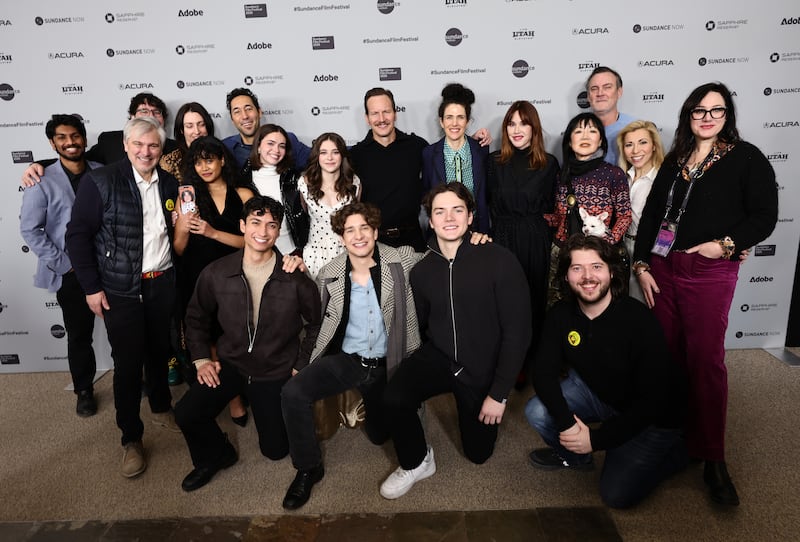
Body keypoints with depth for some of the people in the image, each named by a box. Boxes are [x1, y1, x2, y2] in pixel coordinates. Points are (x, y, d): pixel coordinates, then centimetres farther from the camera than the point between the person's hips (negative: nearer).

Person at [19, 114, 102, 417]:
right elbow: (29, 229, -5)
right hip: (72, 274, -2)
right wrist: (63, 264, -9)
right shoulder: (42, 181, -5)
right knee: (79, 335, 10)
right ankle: (84, 390, 29)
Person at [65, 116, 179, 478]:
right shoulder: (100, 182, -9)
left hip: (162, 284, 4)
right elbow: (77, 235, -8)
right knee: (128, 363, 1)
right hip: (120, 290, -4)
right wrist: (91, 287, -10)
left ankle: (161, 407, 42)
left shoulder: (169, 184, 5)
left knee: (160, 352, 17)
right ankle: (131, 439, 18)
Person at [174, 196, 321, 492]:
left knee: (275, 449, 3)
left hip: (276, 372, -1)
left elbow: (316, 325, -2)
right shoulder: (216, 273, -10)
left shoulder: (296, 279, -16)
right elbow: (196, 317, 8)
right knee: (186, 412, -19)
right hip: (230, 364, 2)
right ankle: (215, 457, 14)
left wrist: (301, 366, -3)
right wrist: (201, 358, 1)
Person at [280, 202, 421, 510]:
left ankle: (370, 405, 50)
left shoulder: (401, 261, -10)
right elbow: (317, 318, 10)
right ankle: (308, 468, -1)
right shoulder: (330, 275, -6)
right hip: (345, 359, 0)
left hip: (386, 364, 0)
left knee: (380, 435, 13)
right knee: (292, 392, -25)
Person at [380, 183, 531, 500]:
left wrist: (499, 393, -15)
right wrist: (415, 374, 3)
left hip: (483, 368, -2)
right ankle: (416, 463, 4)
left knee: (478, 453, 13)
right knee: (393, 398, -26)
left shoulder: (500, 262, -17)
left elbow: (517, 330, -16)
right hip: (438, 357, 2)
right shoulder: (422, 271, -1)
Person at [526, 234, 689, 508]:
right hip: (596, 392, 5)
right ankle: (574, 457, 15)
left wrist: (596, 439, -25)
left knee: (616, 494, -9)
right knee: (537, 412, -17)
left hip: (654, 415, -4)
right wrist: (566, 422, -30)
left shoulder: (639, 321, -30)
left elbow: (653, 400, -27)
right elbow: (544, 371, -14)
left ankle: (677, 450, 15)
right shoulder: (561, 314, -14)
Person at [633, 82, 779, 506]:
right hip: (662, 267, 4)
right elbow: (650, 214, 11)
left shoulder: (746, 158, 2)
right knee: (665, 354, 7)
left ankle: (712, 458, 8)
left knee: (705, 360, -4)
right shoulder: (675, 160, 14)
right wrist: (641, 265, 4)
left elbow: (764, 216, -1)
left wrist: (726, 244, -15)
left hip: (710, 273, -4)